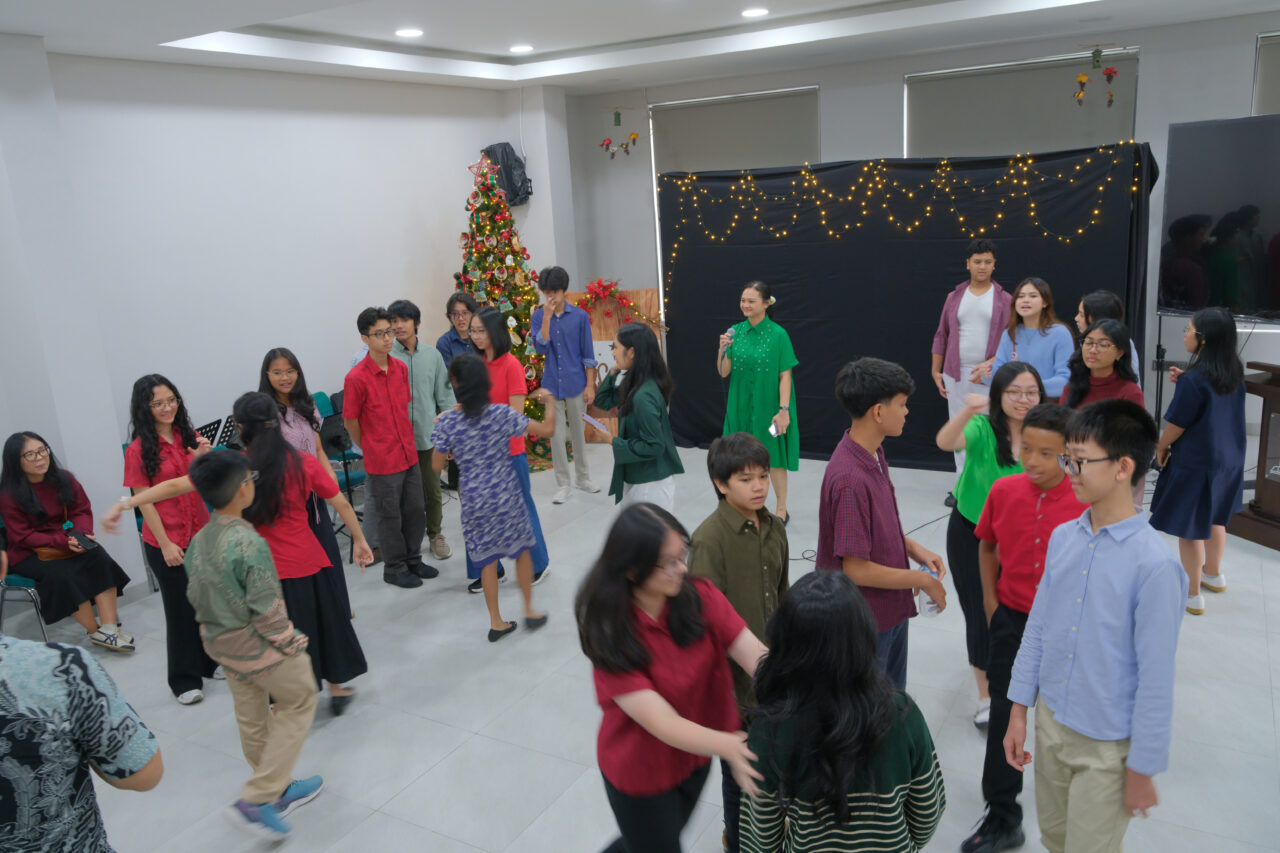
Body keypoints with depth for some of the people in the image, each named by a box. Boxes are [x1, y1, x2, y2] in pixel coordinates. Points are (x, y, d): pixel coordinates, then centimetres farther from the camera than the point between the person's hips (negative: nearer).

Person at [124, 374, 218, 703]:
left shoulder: (190, 437, 2)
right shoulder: (138, 450, -11)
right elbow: (144, 501, -11)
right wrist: (165, 544, -14)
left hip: (201, 533, 4)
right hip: (166, 542, -4)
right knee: (180, 608, 6)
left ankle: (210, 661, 34)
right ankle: (184, 680, 22)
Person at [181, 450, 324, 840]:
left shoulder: (198, 541, -2)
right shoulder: (249, 543, -27)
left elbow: (196, 595, 9)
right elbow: (266, 608, -24)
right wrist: (289, 646, -10)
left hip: (219, 643, 8)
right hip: (257, 646, -8)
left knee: (251, 716, 21)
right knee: (299, 702, 12)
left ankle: (279, 790, 40)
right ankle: (255, 800, 9)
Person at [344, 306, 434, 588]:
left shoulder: (401, 368, 3)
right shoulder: (357, 377, -16)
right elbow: (350, 421, -7)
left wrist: (407, 443, 14)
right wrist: (372, 450, 4)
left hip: (409, 456, 6)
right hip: (382, 463, -6)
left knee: (415, 511, 16)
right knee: (390, 516, 7)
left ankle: (413, 560, 33)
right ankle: (394, 569, 24)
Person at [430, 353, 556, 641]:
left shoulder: (447, 421, -12)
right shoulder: (502, 414, -15)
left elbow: (436, 465, -2)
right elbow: (547, 429, -9)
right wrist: (549, 402, 9)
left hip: (474, 499, 1)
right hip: (506, 495, -1)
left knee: (486, 559, 14)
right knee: (521, 551, 18)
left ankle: (496, 622, 23)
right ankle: (529, 612, 29)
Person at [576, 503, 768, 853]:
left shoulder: (700, 597, -18)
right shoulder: (611, 637, -28)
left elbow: (756, 655, -25)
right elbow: (663, 724, -32)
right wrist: (728, 746, -49)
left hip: (694, 757, 5)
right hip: (641, 771, -5)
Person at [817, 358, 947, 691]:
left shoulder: (874, 454, -1)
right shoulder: (850, 479, -32)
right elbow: (856, 569, -28)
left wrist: (914, 548, 0)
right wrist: (922, 580, -16)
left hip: (890, 610, 9)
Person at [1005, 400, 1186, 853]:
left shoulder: (1154, 566, -23)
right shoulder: (1062, 538, -4)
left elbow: (1156, 678, -17)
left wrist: (1142, 768, -11)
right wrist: (1018, 712, 7)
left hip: (1107, 746, -5)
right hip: (1050, 721, 6)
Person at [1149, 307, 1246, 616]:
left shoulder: (1194, 380, -25)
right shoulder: (1234, 372, -2)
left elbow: (1176, 425, -17)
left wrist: (1161, 447, 1)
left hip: (1195, 464, -8)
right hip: (1229, 459, 8)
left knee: (1189, 528, 5)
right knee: (1214, 518, 26)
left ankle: (1192, 595, 16)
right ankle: (1214, 575, 45)